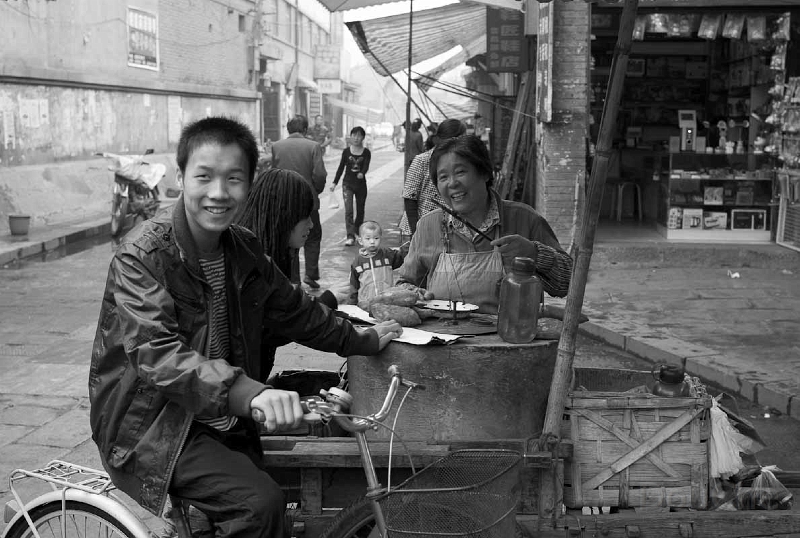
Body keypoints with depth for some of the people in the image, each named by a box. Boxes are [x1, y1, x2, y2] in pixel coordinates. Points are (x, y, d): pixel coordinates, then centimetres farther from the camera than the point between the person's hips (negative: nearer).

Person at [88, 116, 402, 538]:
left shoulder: (244, 250, 3)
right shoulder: (142, 254, -17)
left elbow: (293, 308, 20)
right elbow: (157, 356, -29)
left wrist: (362, 341, 25)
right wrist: (251, 393, -43)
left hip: (224, 423, 6)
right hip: (152, 429, -6)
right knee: (260, 503, -25)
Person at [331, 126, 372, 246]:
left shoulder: (366, 152, -1)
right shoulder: (346, 151, 1)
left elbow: (366, 166, -15)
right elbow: (341, 167, 7)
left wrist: (361, 173, -36)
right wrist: (335, 182, 6)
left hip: (361, 184, 1)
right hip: (348, 183, -1)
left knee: (360, 210, 12)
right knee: (348, 210, -12)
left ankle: (358, 232, 33)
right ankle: (350, 236, -17)